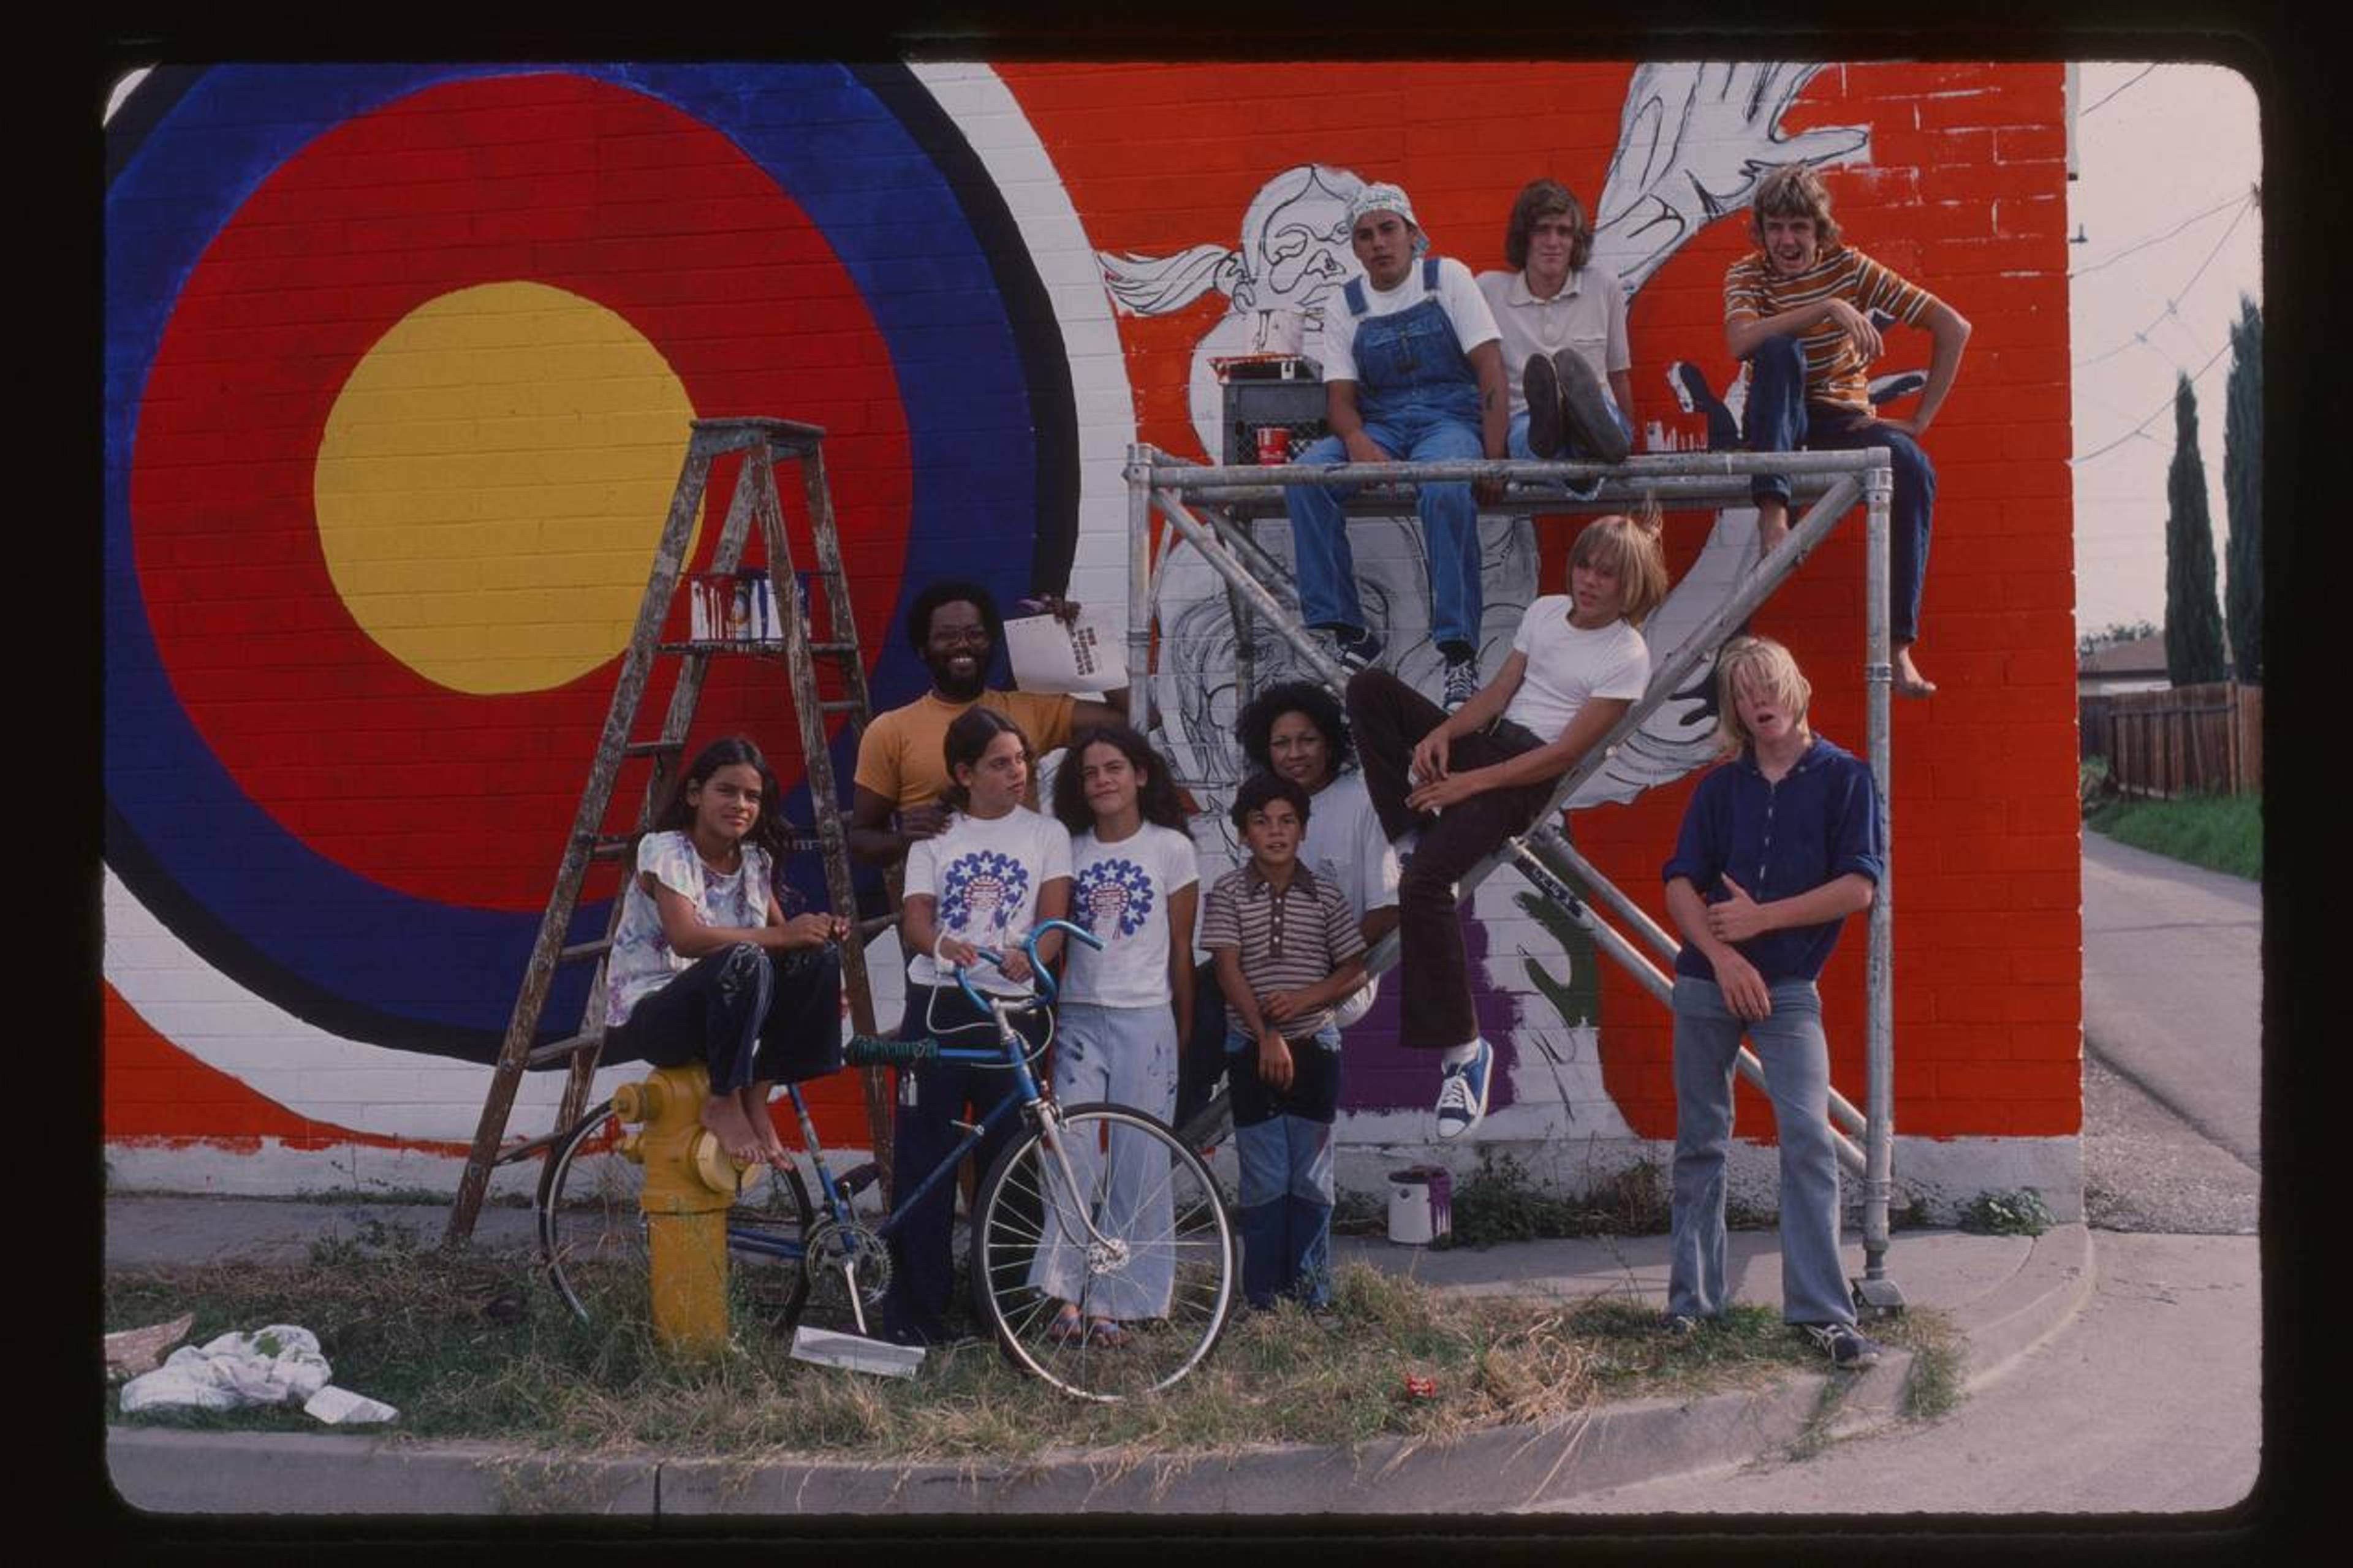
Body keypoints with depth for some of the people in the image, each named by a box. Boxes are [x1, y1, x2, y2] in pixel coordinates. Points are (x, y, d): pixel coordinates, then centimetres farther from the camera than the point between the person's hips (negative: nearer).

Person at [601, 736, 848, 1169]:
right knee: (744, 962, -35)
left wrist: (816, 931, -14)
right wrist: (779, 936, -30)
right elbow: (685, 938, -27)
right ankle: (723, 1104, -16)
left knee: (819, 955, -14)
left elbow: (782, 934, 9)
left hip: (721, 1011, 7)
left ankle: (756, 1099, -6)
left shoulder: (755, 860, 7)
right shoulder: (665, 850, -13)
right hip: (648, 1016, -7)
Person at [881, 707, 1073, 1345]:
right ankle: (915, 1309, 3)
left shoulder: (1046, 834, 10)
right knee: (922, 1159, -2)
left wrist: (1028, 954, -23)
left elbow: (1053, 918, 0)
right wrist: (941, 943, -22)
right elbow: (914, 916, 1)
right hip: (936, 1004, 0)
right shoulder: (934, 835, 12)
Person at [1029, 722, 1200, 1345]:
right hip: (1078, 1017, 2)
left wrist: (1186, 1037, 5)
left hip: (1145, 1020, -2)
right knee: (1072, 1157, -9)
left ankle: (1113, 1305, 6)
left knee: (1137, 1168, 0)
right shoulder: (1070, 850, 9)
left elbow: (1182, 951, 5)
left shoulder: (1171, 848, 2)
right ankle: (1066, 1297, -6)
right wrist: (1046, 1022, 4)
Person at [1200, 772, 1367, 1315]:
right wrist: (1265, 1035, -17)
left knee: (1312, 1179, 5)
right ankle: (1261, 1298, 8)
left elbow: (1354, 969, 4)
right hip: (1252, 1049, -1)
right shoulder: (1229, 894, -2)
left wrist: (1304, 999, -13)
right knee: (1264, 1182, 2)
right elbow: (1229, 969, -9)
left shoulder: (1325, 896, 3)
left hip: (1314, 1046, 1)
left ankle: (1313, 1295, 12)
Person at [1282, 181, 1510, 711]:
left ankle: (1459, 650, -32)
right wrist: (1356, 441, -21)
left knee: (1446, 489, -39)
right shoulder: (1345, 308, 10)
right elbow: (1340, 396, 4)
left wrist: (1494, 455, -17)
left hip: (1450, 419, -3)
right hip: (1379, 425, 3)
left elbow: (1490, 368, -5)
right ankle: (1343, 628, -22)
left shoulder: (1447, 278, 2)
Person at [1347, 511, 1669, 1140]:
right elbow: (1498, 692, 12)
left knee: (1425, 879, -29)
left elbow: (1565, 753, -12)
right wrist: (1442, 731, -10)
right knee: (1369, 687, -13)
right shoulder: (1545, 611, 13)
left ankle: (1462, 1047, -21)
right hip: (1490, 737, 7)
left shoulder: (1628, 657, -8)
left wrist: (1469, 783, -17)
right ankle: (1415, 826, -15)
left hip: (1529, 774, -7)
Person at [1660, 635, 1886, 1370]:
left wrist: (1761, 918, -11)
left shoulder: (1843, 777, -2)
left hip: (1788, 987, -3)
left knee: (1808, 1138, -13)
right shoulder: (1720, 787, 6)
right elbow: (1680, 884, 0)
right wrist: (1722, 956, -15)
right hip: (1706, 981, 3)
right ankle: (1692, 1300, 17)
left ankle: (1824, 1314, -9)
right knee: (1700, 1143, 8)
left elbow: (1859, 887, -9)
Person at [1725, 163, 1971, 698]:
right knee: (1779, 349, -32)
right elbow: (1740, 343, -29)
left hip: (1843, 421, 1)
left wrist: (1920, 419, -10)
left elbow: (1953, 328, -6)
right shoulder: (1747, 274, -4)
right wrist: (1828, 308, -34)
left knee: (1913, 467, -32)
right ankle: (1772, 514, -41)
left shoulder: (1849, 266, -4)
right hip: (1775, 424, -1)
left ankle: (1899, 646, -32)